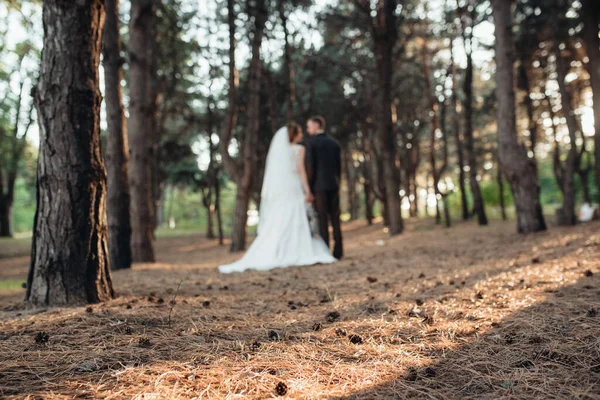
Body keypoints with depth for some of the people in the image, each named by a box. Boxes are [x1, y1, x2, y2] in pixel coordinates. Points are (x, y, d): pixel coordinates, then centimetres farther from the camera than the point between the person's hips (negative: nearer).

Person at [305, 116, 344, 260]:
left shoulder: (311, 142, -3)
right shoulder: (334, 143, 14)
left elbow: (310, 166, -10)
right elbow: (339, 167, 13)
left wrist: (308, 187, -6)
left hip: (319, 185, -5)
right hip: (333, 185, 5)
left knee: (322, 218, -6)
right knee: (335, 218, 4)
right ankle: (338, 252, 3)